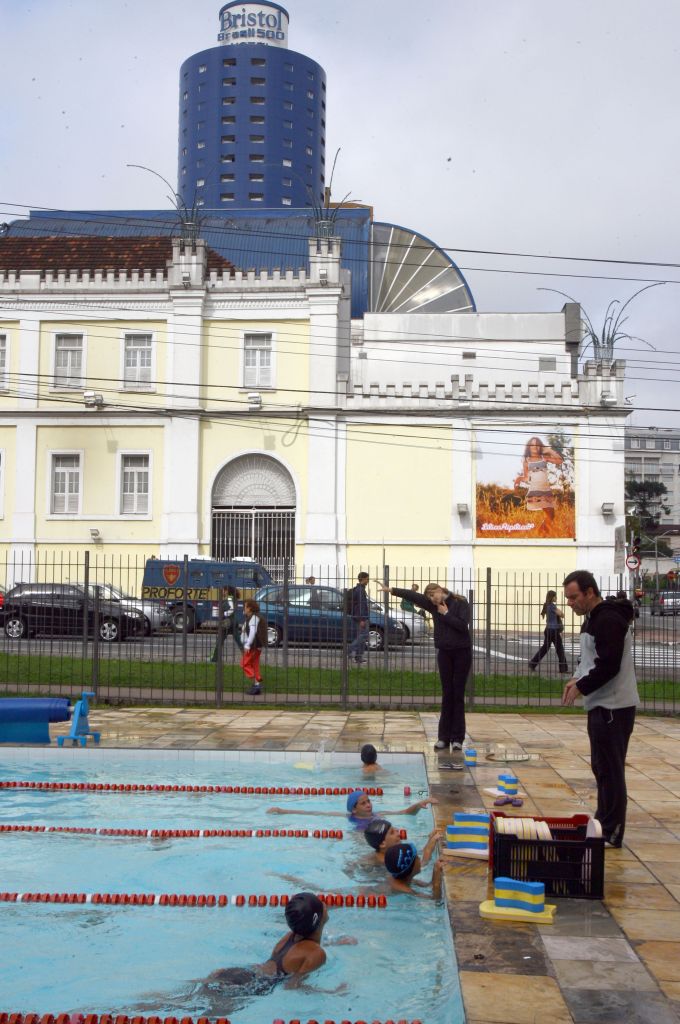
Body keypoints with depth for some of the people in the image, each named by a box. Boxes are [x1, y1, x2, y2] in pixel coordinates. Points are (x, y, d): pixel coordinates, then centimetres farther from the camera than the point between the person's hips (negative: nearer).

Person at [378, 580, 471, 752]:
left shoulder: (460, 603, -7)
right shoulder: (433, 605, 5)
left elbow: (463, 625, -18)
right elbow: (414, 596, -3)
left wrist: (446, 614, -15)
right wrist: (391, 590, -7)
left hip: (462, 652, -4)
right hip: (444, 652, 4)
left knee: (458, 696, 0)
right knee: (447, 695, 4)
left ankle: (457, 739, 4)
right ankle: (443, 738, 6)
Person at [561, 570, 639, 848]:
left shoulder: (609, 621, -18)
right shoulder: (593, 619, 14)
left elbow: (609, 666, -24)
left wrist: (581, 687, -16)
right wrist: (577, 679, 6)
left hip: (613, 707, -10)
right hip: (600, 704, 10)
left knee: (610, 768, -5)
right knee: (602, 767, 16)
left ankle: (611, 833, 2)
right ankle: (603, 823, 26)